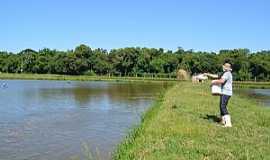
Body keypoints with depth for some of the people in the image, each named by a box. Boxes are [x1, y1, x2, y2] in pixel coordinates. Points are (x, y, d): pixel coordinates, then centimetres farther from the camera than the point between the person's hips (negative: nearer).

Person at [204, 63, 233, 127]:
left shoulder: (227, 73, -13)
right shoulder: (225, 73, 20)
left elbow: (221, 81, -29)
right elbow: (216, 76, 27)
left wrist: (214, 81, -13)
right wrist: (208, 74, 25)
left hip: (225, 93, -11)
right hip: (225, 93, 11)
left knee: (223, 107, -17)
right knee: (221, 106, 18)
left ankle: (228, 123, -22)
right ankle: (223, 121, 28)